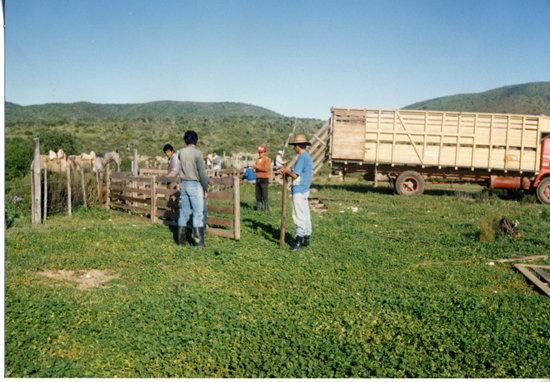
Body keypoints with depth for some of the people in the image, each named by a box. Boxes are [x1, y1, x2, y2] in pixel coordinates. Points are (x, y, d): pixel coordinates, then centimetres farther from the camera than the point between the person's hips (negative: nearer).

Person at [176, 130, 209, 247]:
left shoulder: (181, 152, 5)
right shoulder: (197, 153, -11)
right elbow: (202, 173, -13)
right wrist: (206, 189, -5)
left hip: (184, 184, 6)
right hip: (195, 185, -6)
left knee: (183, 212, 11)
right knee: (198, 213, -2)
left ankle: (181, 239, 15)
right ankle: (198, 241, -2)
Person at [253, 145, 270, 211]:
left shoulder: (267, 160, -6)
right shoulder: (257, 160, 17)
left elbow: (266, 169, -20)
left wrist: (257, 167, -23)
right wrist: (254, 169, 0)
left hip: (264, 179, -7)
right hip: (258, 179, 7)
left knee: (265, 195, -8)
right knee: (258, 195, 7)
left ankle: (266, 210, -4)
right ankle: (258, 209, 12)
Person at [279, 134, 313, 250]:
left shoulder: (302, 158, -15)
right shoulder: (308, 157, 15)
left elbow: (295, 175, -19)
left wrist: (287, 171, -2)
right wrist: (288, 171, 16)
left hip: (299, 190, -10)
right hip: (305, 189, 10)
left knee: (299, 215, -8)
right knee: (305, 215, 12)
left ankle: (299, 240, -7)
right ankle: (306, 239, 17)